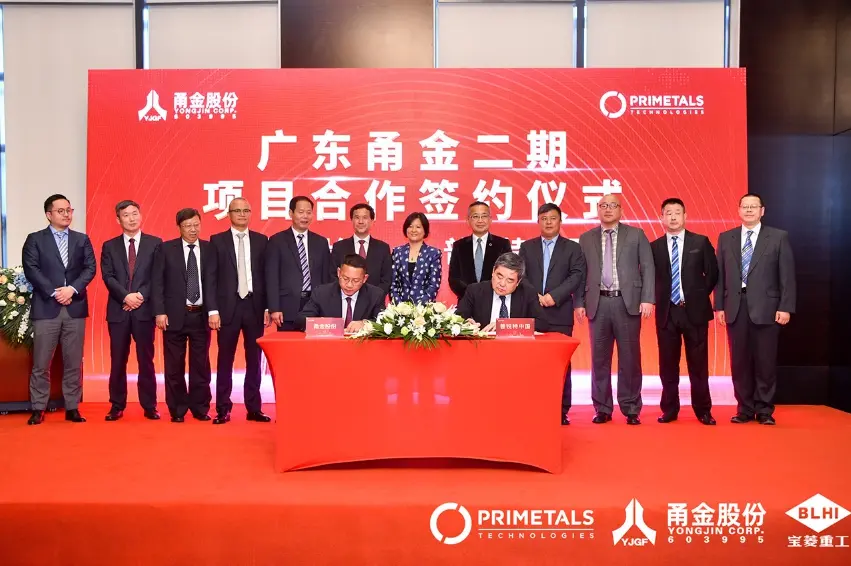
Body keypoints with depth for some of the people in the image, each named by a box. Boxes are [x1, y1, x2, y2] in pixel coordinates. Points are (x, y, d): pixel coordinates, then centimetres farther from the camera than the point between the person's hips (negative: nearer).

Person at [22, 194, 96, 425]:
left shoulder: (82, 239, 12)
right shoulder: (35, 239, 6)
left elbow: (90, 268, 3)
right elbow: (31, 270, -4)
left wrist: (72, 289, -12)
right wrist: (54, 293, -14)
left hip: (75, 308, 2)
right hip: (46, 308, -2)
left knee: (74, 362, 5)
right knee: (41, 363, 0)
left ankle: (72, 408, 10)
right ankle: (38, 409, 8)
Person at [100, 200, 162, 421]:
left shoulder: (155, 243, 6)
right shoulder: (109, 246, 11)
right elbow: (108, 277, 0)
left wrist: (141, 295, -12)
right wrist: (126, 296, -14)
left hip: (145, 309, -1)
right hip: (118, 310, 1)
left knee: (146, 360, 3)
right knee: (118, 361, 5)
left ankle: (149, 406, 9)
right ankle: (117, 406, 14)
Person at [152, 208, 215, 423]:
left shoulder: (209, 249, 5)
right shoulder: (166, 249, 2)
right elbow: (158, 282, -1)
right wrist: (160, 312, -9)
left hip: (200, 315, 1)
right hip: (174, 315, -1)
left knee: (201, 365, 7)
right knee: (174, 366, 6)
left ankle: (200, 408, 19)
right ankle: (177, 410, 18)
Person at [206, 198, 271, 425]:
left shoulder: (261, 240, 7)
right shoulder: (217, 240, 2)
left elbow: (266, 276, 7)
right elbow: (212, 278, -1)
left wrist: (268, 307, 1)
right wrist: (213, 310, -8)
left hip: (254, 306, 2)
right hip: (228, 306, -2)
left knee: (254, 359, 7)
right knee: (225, 359, 3)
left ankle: (254, 408, 14)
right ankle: (223, 409, 12)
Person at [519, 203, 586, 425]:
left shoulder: (572, 248, 9)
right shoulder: (527, 247, 14)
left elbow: (577, 276, -3)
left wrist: (554, 296, -14)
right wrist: (535, 296, -10)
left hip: (560, 314, -1)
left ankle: (562, 411, 6)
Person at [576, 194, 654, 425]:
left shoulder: (636, 235, 6)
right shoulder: (586, 239, 11)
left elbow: (648, 268, 2)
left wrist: (647, 299, -8)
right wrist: (580, 303, 1)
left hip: (627, 302, -1)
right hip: (598, 303, 2)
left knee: (630, 357, 3)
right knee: (599, 358, 5)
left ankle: (631, 409, 13)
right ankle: (602, 409, 14)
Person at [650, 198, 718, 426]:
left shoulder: (701, 242, 2)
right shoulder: (654, 247, 5)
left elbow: (712, 273, 6)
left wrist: (699, 295, 3)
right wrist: (659, 298, 1)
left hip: (695, 311, -1)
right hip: (666, 312, 1)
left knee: (698, 364, 4)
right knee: (668, 365, 6)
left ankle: (703, 410, 15)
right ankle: (669, 409, 16)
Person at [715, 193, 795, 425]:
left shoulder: (779, 237, 4)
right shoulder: (726, 238, 10)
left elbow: (787, 276, 0)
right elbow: (719, 274, 8)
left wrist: (785, 307, -7)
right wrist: (719, 306, 3)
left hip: (765, 308, -2)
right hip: (735, 308, 2)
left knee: (766, 361, 2)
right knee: (739, 361, 5)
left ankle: (764, 410, 14)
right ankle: (745, 408, 16)